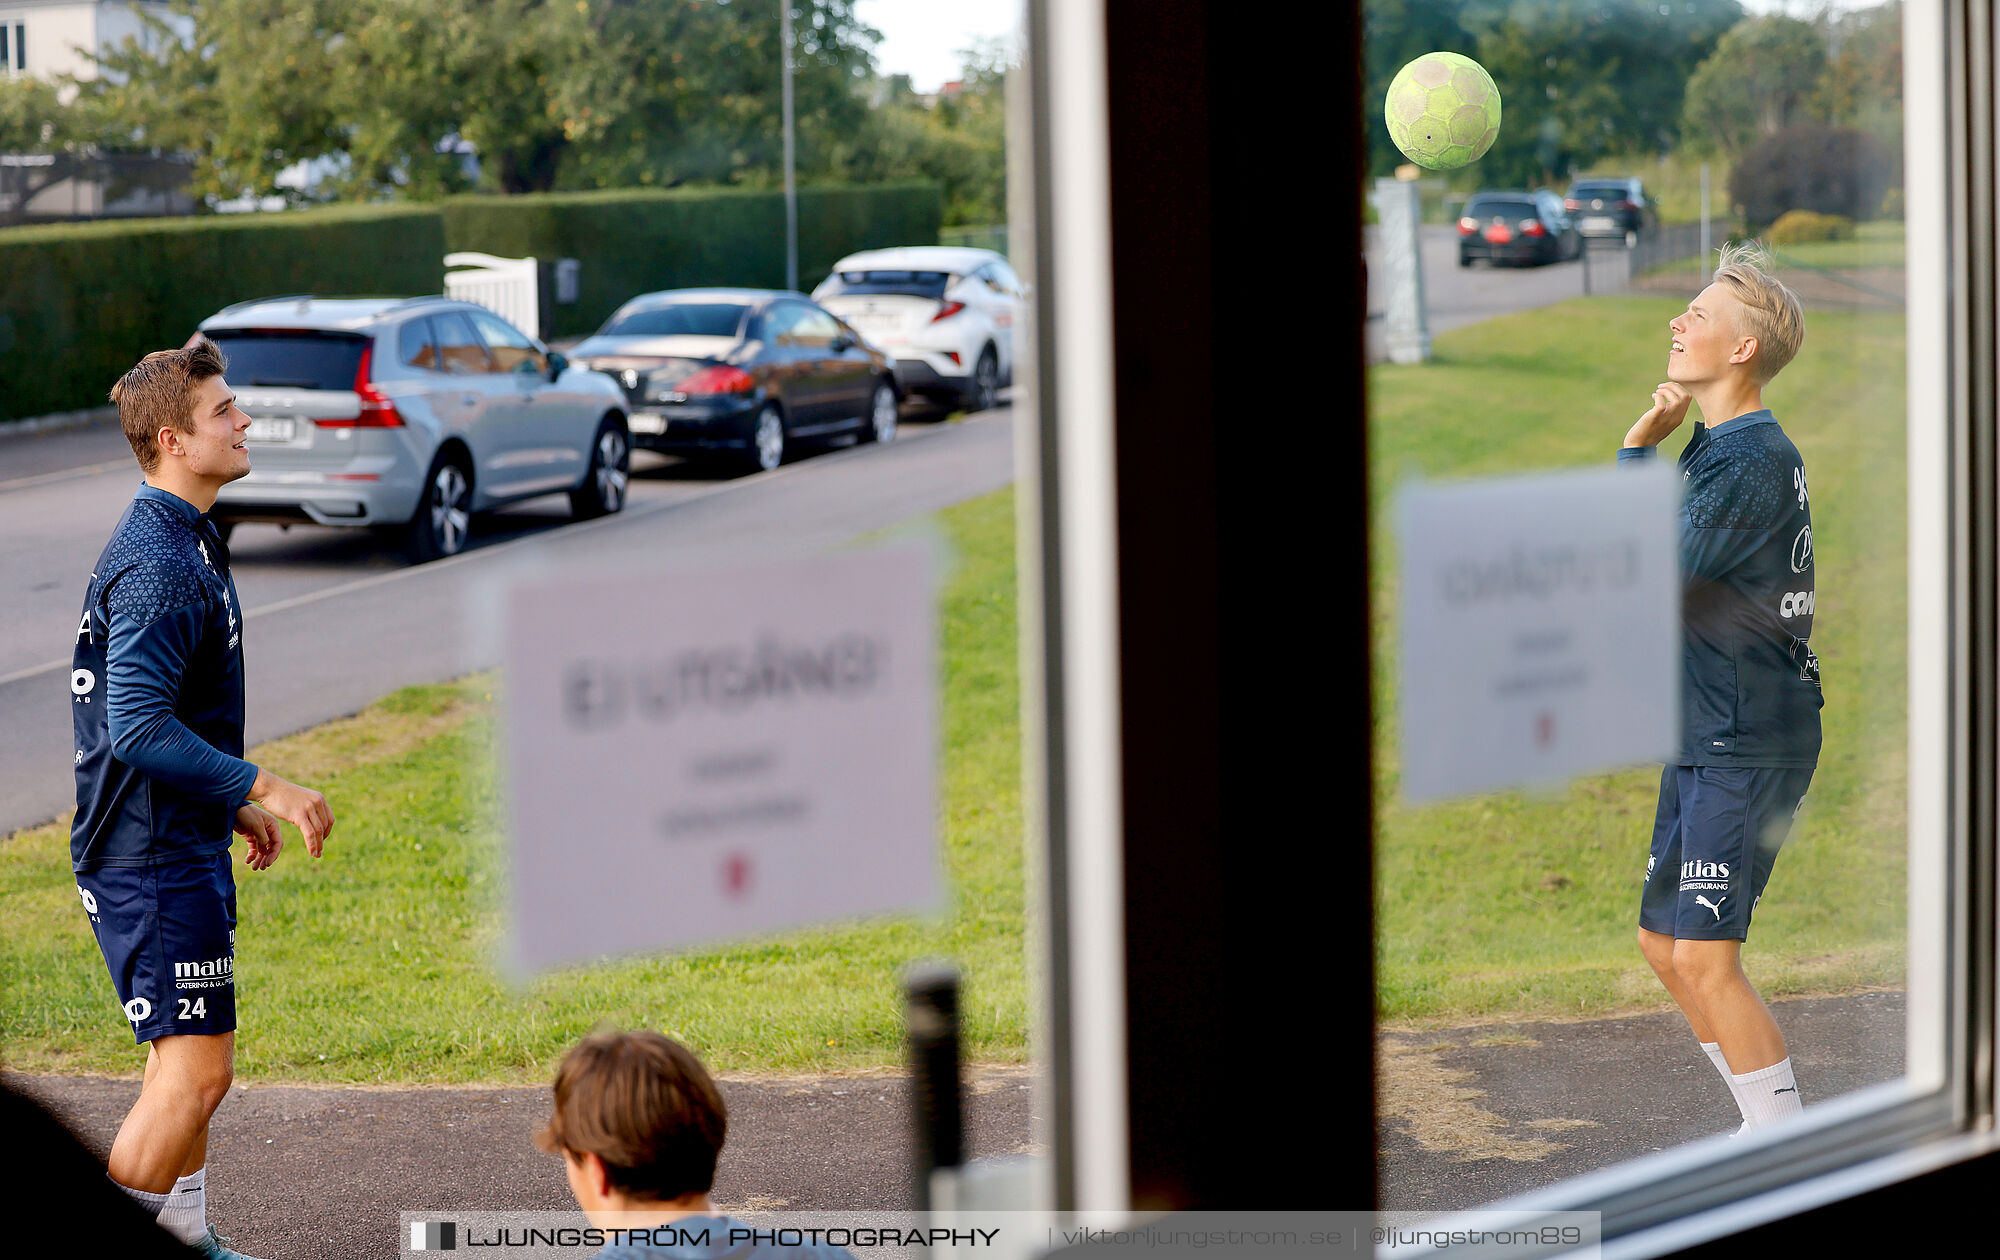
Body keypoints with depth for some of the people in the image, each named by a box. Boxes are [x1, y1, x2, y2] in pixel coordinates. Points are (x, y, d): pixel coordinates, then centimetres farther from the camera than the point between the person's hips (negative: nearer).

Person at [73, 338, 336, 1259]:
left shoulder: (183, 543, 14)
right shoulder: (157, 561, -20)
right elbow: (138, 728, -26)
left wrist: (234, 804, 23)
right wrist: (263, 786, -21)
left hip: (180, 846, 10)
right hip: (154, 860, -10)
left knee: (192, 1067, 16)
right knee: (193, 1072, -8)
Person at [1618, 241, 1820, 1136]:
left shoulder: (1750, 462, -19)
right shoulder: (1723, 448, 13)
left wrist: (1636, 453, -14)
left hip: (1750, 745, -10)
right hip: (1707, 739, 10)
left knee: (1706, 963, -11)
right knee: (1664, 946, 15)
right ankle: (1773, 1127, 25)